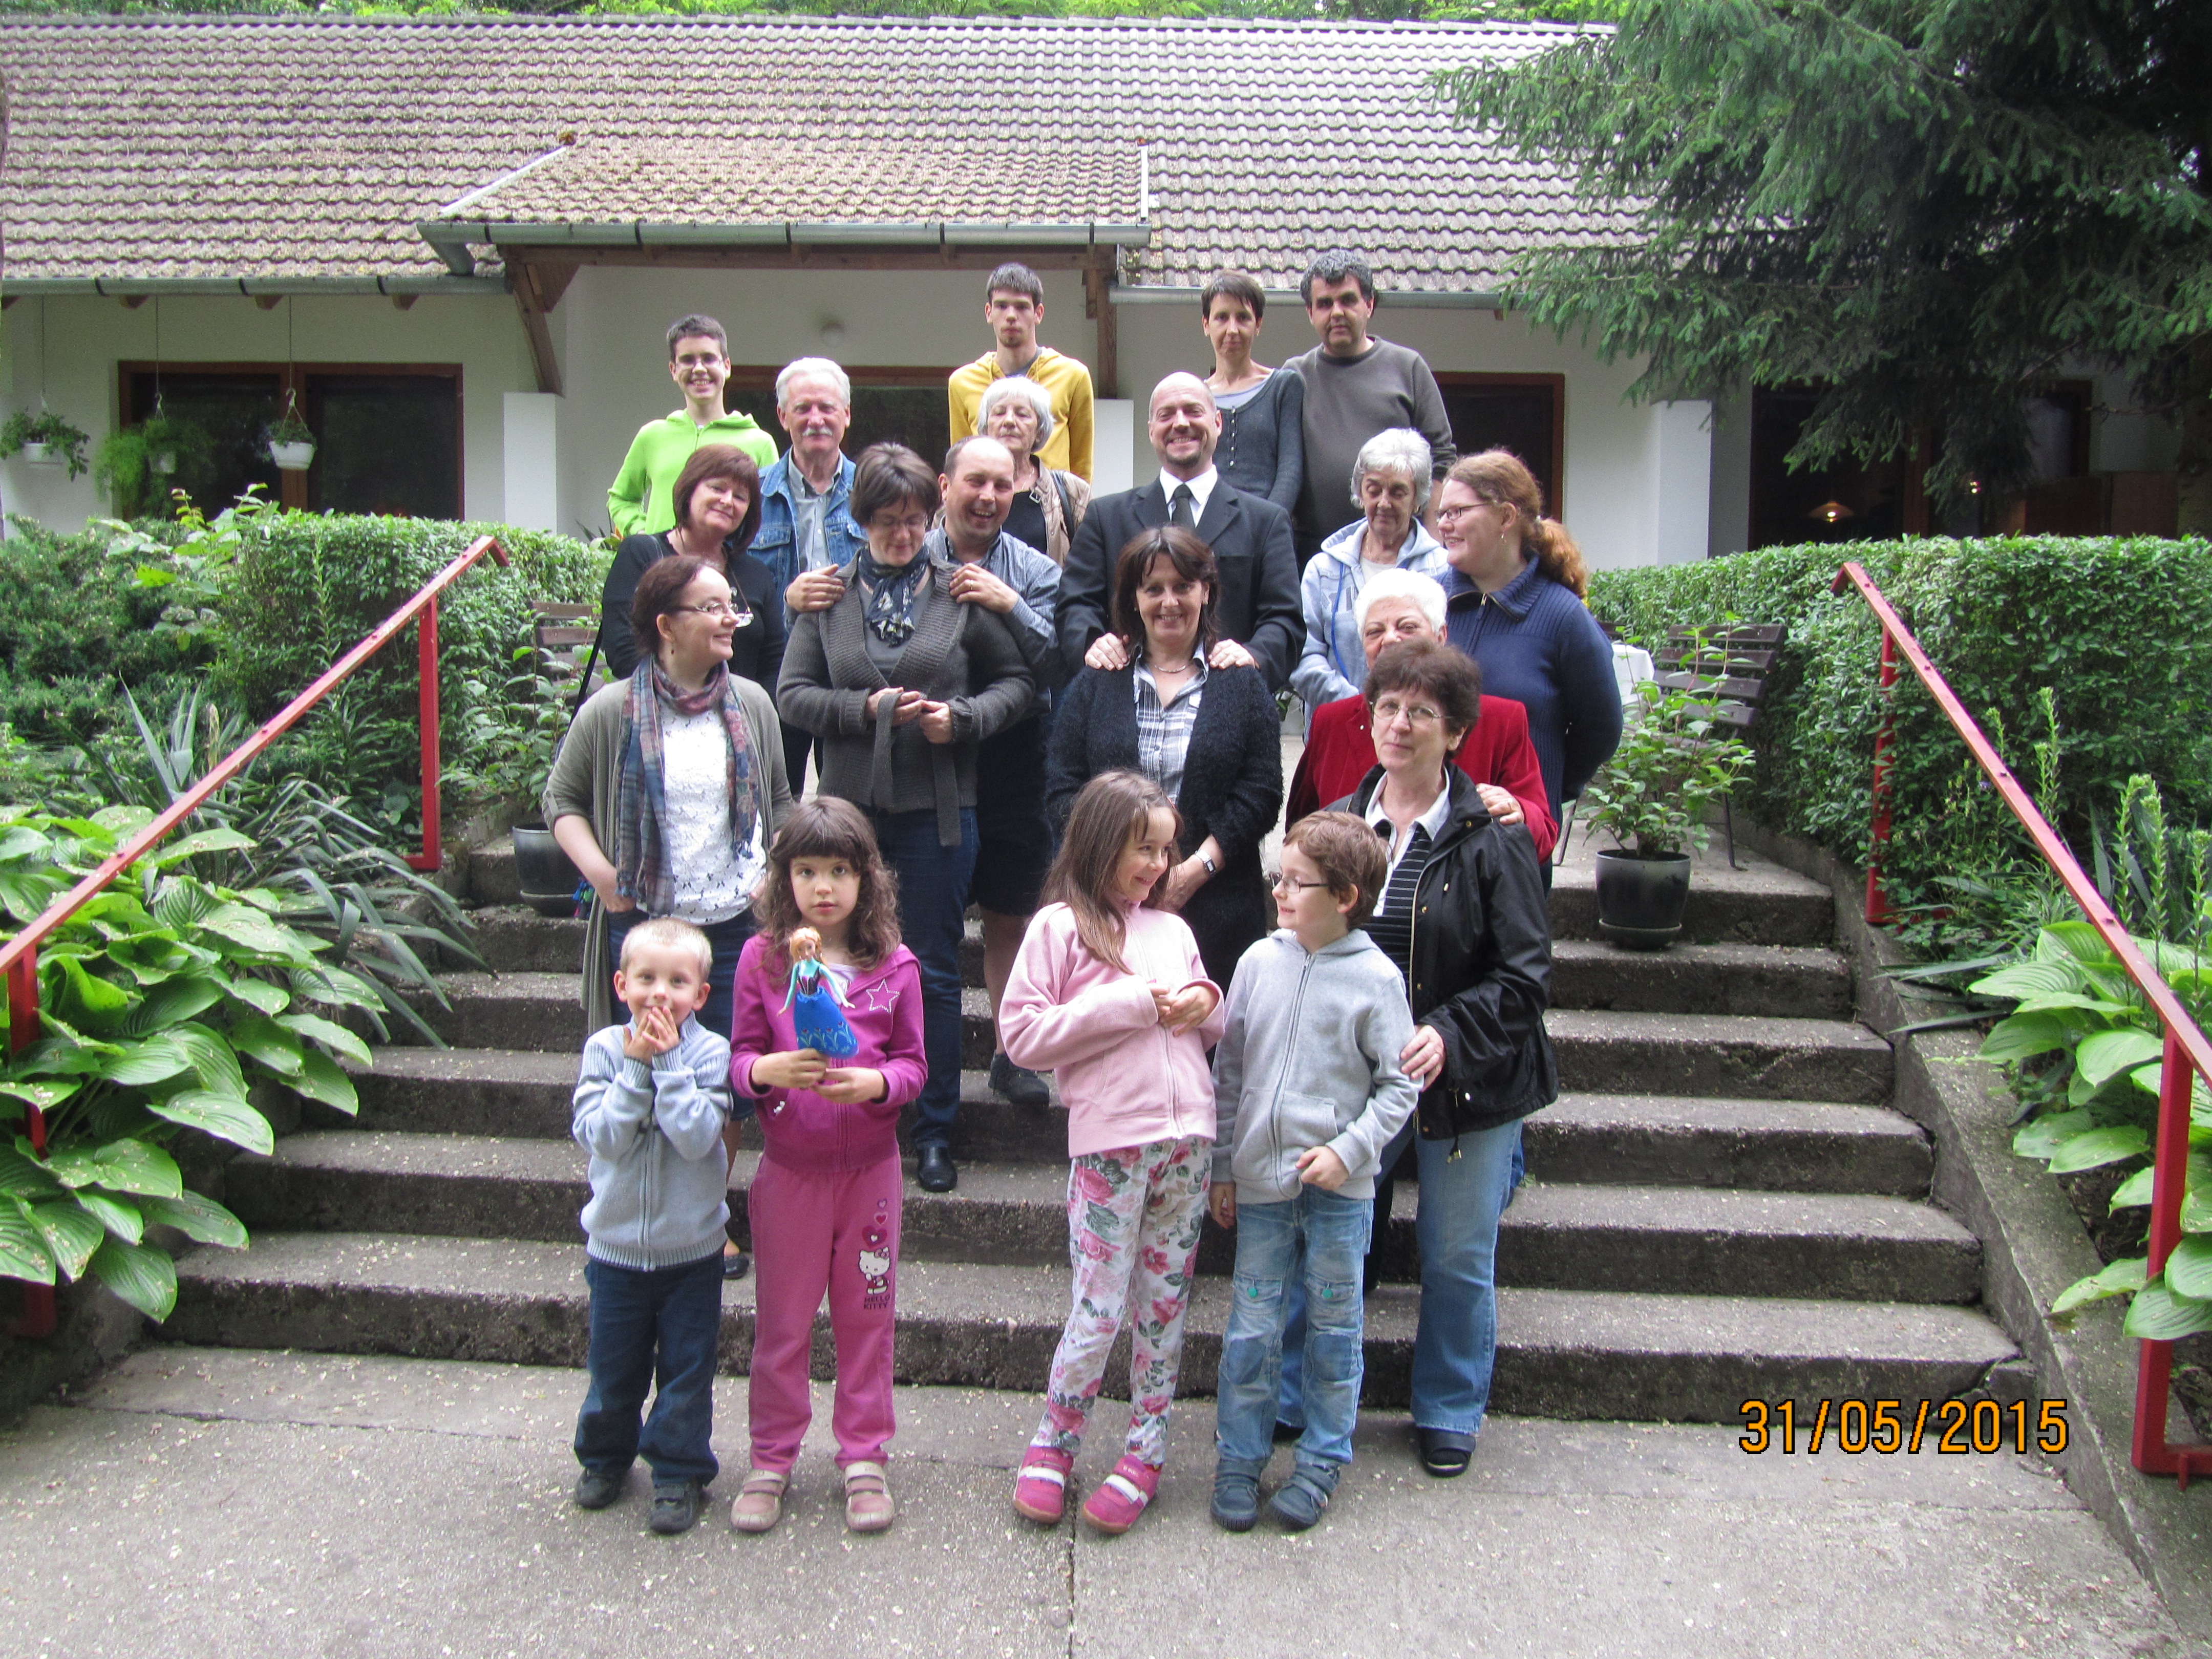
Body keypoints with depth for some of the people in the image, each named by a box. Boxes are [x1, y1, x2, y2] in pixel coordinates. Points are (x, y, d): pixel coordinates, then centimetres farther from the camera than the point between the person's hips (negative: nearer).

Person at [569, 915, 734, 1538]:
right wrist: (637, 1067, -23)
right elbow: (600, 1137, -17)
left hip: (691, 1248, -2)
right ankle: (604, 1455, 39)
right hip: (615, 1245, 2)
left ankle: (679, 1472, 25)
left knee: (686, 1368, 9)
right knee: (613, 1366, 17)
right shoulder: (604, 1049, -7)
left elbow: (698, 1137, -24)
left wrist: (669, 1062, -25)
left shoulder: (709, 1052, -12)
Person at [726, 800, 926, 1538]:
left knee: (867, 1317, 11)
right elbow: (740, 1056, -2)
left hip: (870, 1165, 1)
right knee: (781, 1321, 10)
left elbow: (913, 1065, -1)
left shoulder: (894, 965, -3)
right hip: (789, 1167, 0)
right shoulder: (762, 958, -4)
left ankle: (864, 1458, 26)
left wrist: (876, 1082, -22)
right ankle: (771, 1458, 27)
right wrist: (766, 1070, -24)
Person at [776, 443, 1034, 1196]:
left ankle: (935, 1131, 17)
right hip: (849, 803, 2)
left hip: (937, 807, -2)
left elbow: (1015, 681, 5)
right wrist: (866, 708, -12)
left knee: (936, 971, 5)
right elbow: (793, 693, 2)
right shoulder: (829, 594, 5)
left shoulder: (961, 592, 1)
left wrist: (962, 717, -12)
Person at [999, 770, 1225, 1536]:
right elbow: (1023, 1034, -9)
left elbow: (1210, 1032, 22)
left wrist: (1205, 1005, -2)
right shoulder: (1059, 927, -2)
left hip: (1187, 1138, 5)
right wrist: (1128, 1003, -13)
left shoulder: (1172, 929, 13)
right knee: (1099, 1311, 0)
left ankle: (1145, 1453, 24)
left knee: (1164, 1306, 11)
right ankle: (1053, 1444, 21)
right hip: (1109, 1142, -5)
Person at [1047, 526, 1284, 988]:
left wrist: (1193, 872, -11)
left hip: (1216, 912, 0)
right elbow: (1060, 789, 6)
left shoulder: (1242, 684, 9)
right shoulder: (1095, 683, 12)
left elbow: (1262, 794, 0)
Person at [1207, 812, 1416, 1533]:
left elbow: (1397, 1087, -4)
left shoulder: (1376, 979, -8)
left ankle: (1322, 1460, 26)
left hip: (1340, 1188, -2)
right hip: (1261, 1180, 2)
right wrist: (1222, 1169, 7)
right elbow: (1229, 1070, 7)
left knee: (1334, 1328, 11)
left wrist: (1348, 1151, -16)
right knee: (1252, 1327, 9)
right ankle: (1239, 1459, 22)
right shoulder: (1259, 962, 1)